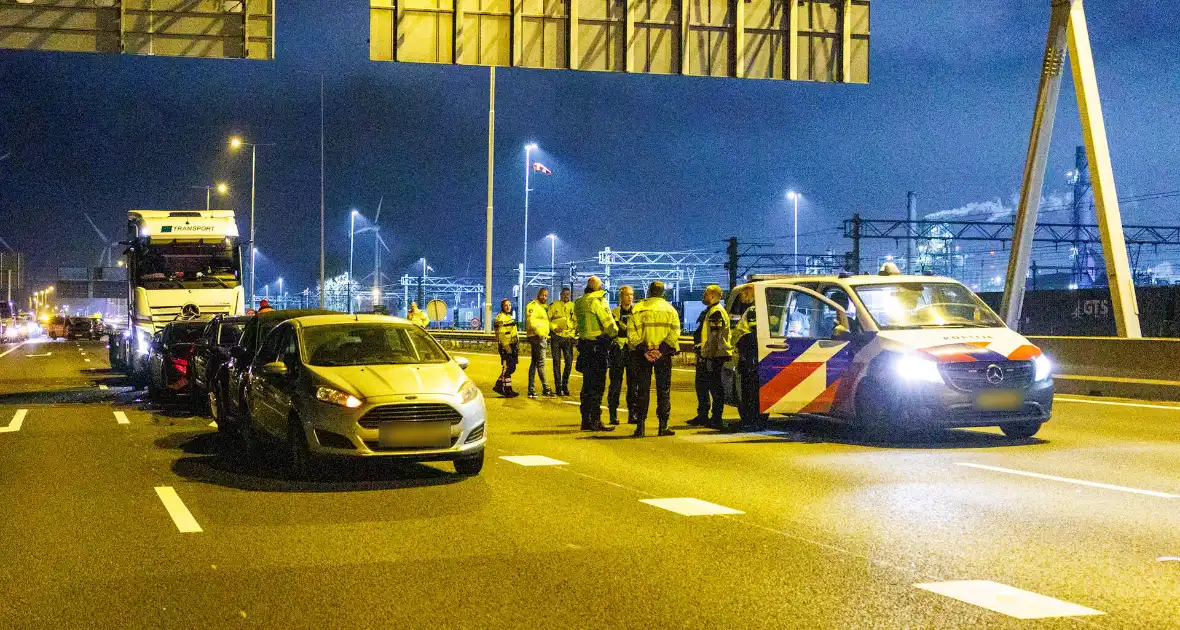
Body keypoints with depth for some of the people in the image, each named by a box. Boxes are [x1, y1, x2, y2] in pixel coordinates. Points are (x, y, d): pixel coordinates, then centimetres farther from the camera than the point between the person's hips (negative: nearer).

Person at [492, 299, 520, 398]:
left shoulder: (510, 316, 19)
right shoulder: (501, 317, -11)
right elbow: (500, 334, -20)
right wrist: (506, 346, -25)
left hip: (512, 345, 10)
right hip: (505, 346, -10)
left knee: (512, 368, 11)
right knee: (507, 368, -6)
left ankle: (499, 385, 17)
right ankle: (508, 390, -3)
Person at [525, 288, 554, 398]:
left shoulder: (543, 307, 23)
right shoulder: (532, 306, -8)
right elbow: (531, 321, -19)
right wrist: (539, 332, -25)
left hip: (542, 336, 11)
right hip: (536, 336, -10)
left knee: (534, 363, 10)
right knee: (541, 362, -11)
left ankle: (531, 390, 12)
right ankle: (545, 388, -11)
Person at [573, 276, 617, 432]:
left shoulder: (578, 303, 9)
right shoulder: (598, 301, -13)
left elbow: (577, 321, 11)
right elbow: (609, 323, -13)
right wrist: (615, 333, 3)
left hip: (584, 343, 7)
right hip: (599, 346, -7)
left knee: (587, 384, 14)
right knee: (598, 385, -4)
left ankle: (586, 420, 18)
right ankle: (595, 421, -5)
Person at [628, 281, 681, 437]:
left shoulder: (637, 309, 3)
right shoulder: (670, 309, 3)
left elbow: (631, 332, -8)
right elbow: (674, 332, -11)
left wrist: (642, 348, -11)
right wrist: (662, 349, -15)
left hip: (642, 354, 0)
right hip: (663, 354, 0)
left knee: (642, 390, 6)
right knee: (663, 389, 7)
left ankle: (640, 426, 2)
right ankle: (663, 426, 5)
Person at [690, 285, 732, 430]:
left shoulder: (716, 312, -15)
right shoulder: (709, 311, 19)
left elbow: (714, 338, -23)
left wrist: (710, 356, -26)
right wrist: (700, 352, 28)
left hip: (713, 357, -11)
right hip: (705, 356, 11)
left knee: (715, 387, -7)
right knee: (701, 384, 17)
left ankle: (716, 419, -4)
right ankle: (702, 416, 27)